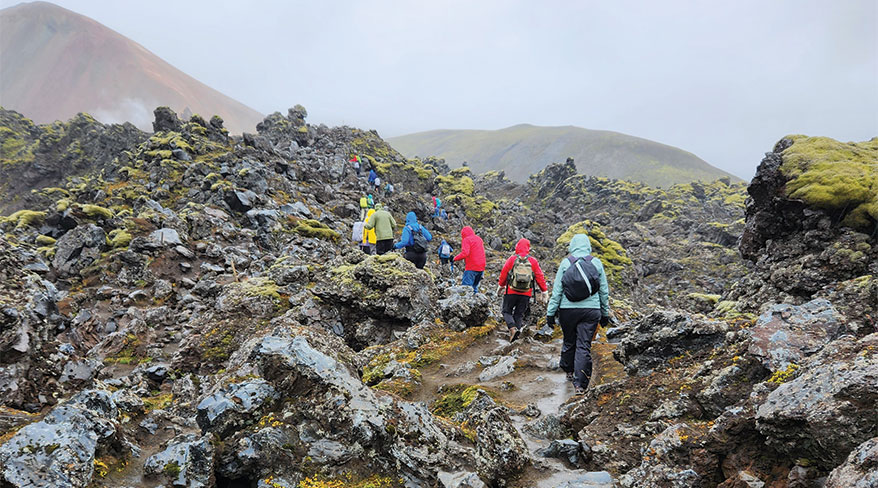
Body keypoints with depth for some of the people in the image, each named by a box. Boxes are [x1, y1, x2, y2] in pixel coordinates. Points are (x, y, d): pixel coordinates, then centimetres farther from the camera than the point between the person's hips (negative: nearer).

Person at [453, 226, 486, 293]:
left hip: (471, 268, -8)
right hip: (481, 268, 8)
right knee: (474, 286, 15)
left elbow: (465, 253, -19)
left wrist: (455, 258, -8)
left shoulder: (466, 240, -6)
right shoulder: (479, 239, 18)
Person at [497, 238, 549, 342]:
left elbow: (503, 273, 2)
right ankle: (516, 333, 4)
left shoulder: (512, 259, -5)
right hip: (526, 294, 2)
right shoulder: (533, 261, 0)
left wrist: (501, 285, 18)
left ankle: (512, 327, -13)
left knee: (507, 311, 11)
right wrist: (544, 291, 12)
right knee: (519, 314, 13)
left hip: (511, 292, -2)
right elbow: (540, 277, 2)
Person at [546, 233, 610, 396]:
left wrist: (550, 312, 4)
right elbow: (604, 291, 7)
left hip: (568, 309, 0)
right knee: (584, 346, 0)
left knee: (569, 341, 19)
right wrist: (605, 314, 16)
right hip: (591, 310, 0)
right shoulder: (596, 263, 2)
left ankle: (569, 371, 39)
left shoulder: (565, 263, -2)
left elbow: (557, 291, -2)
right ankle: (580, 384, -3)